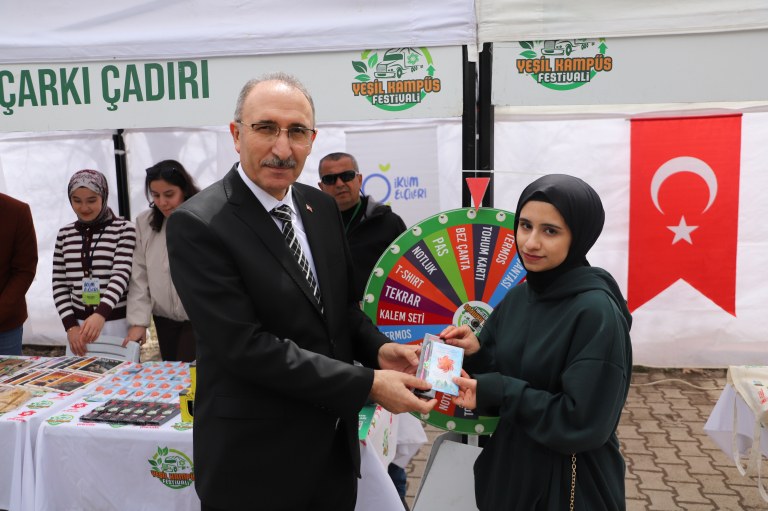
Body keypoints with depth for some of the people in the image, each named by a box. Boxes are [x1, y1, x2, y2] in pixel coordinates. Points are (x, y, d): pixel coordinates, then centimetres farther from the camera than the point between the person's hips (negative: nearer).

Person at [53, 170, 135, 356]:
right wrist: (70, 326, -1)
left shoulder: (124, 229, -2)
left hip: (118, 323, -3)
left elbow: (121, 275, -14)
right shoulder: (65, 234, 11)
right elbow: (59, 284, 11)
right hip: (79, 324, 4)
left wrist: (101, 314, -29)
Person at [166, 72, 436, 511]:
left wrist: (378, 349, -8)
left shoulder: (323, 207, 3)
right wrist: (367, 384, -23)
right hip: (256, 462, -6)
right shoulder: (197, 224, -18)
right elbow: (246, 346, -24)